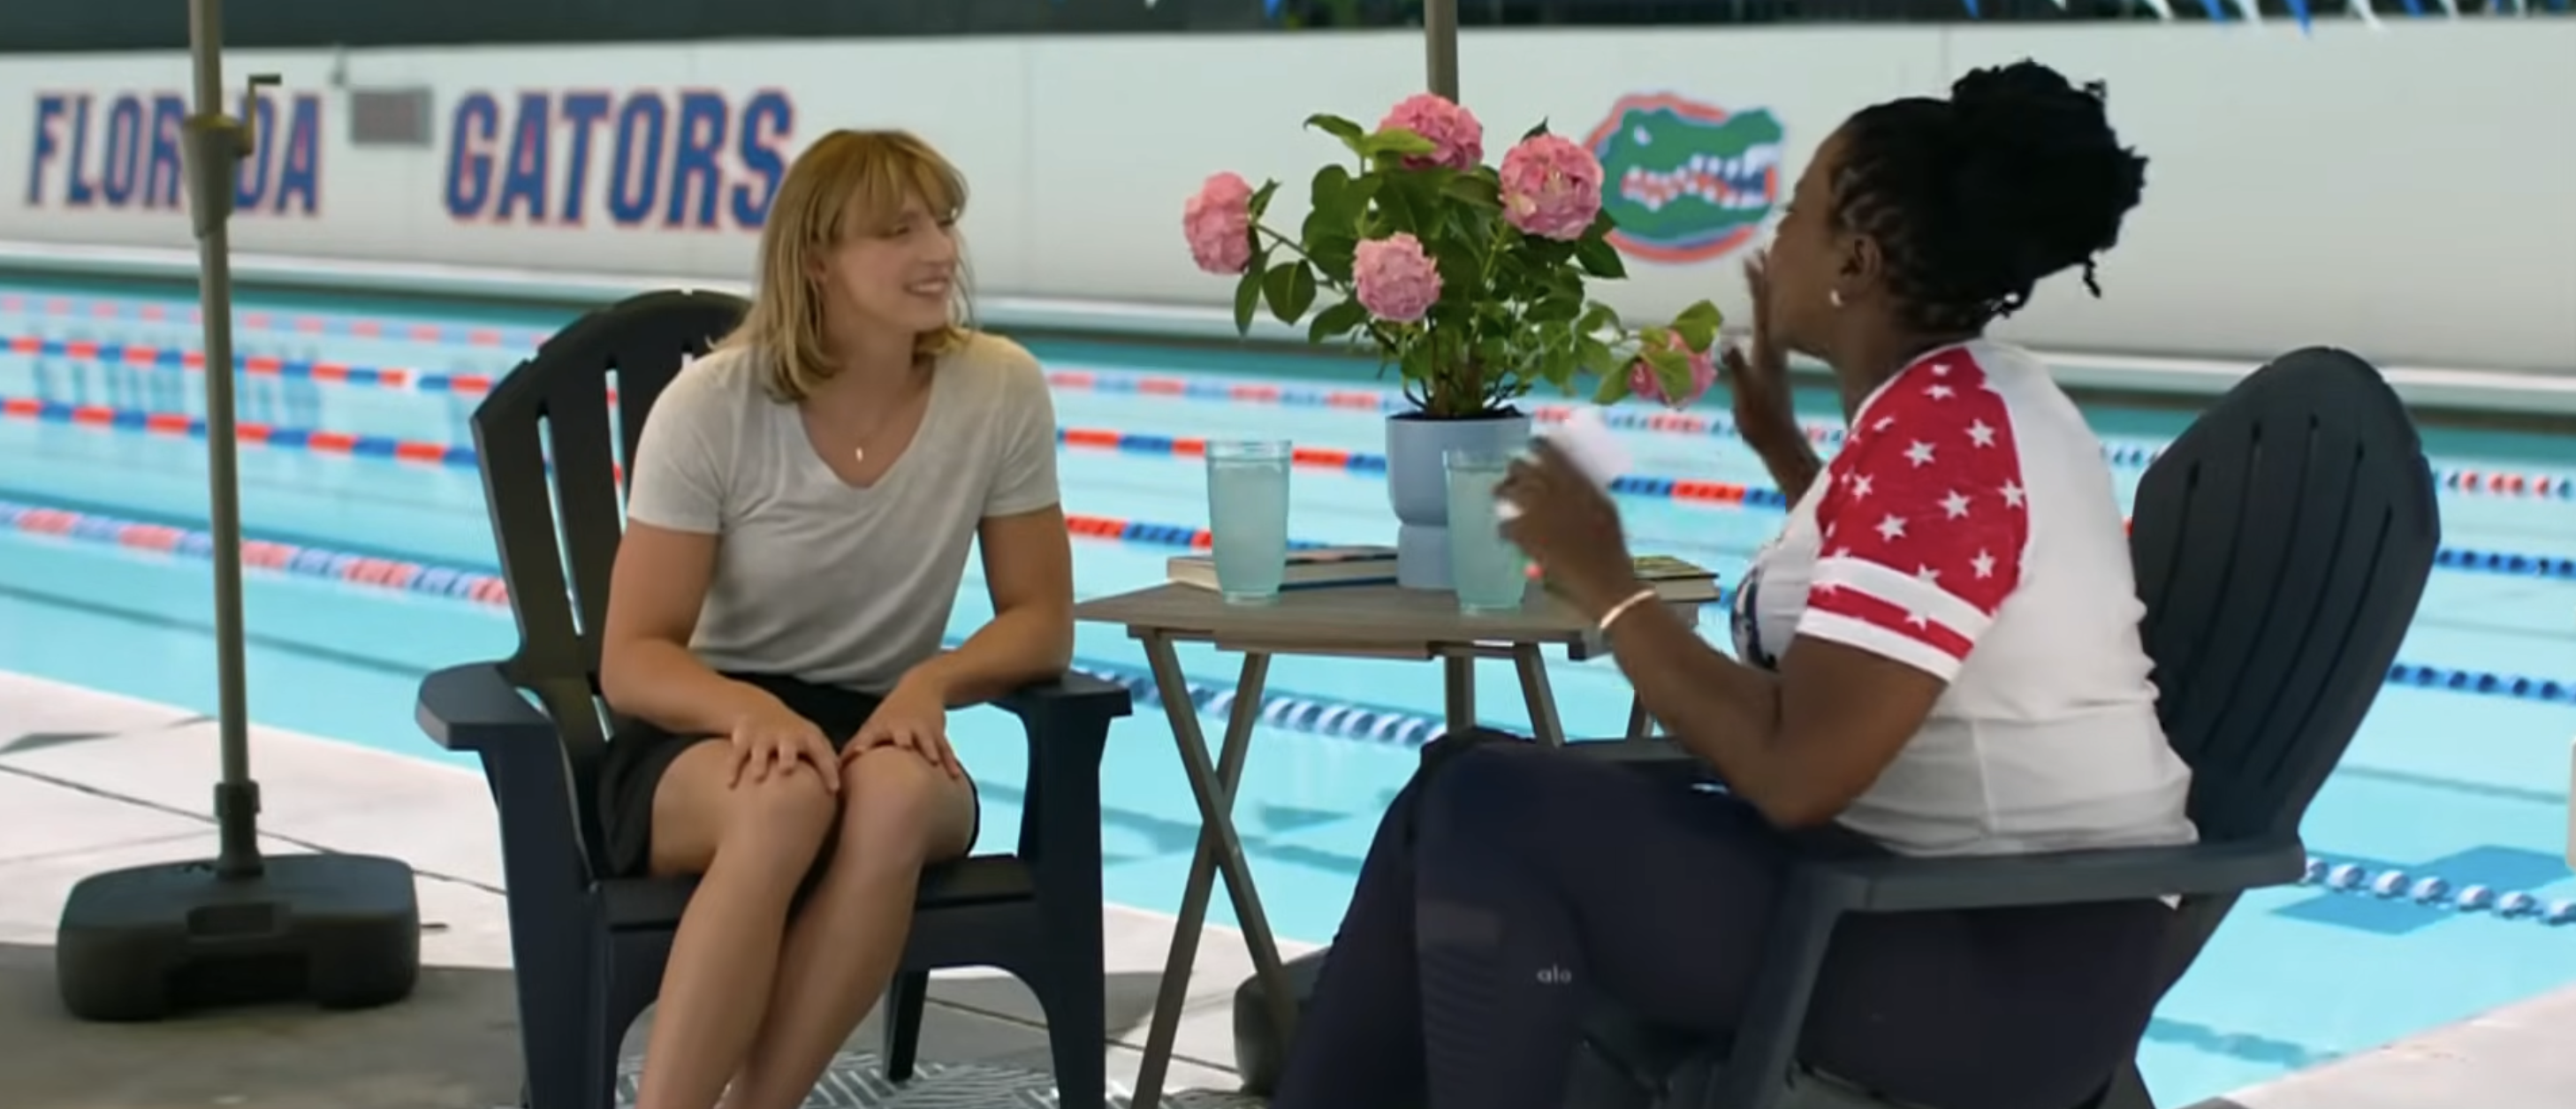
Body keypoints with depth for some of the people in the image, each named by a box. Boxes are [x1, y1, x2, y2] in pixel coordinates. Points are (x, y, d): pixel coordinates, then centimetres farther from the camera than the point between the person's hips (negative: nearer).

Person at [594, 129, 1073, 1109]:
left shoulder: (1001, 390, -7)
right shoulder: (712, 405, -12)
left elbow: (1038, 620, -1)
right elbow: (632, 659, -10)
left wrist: (931, 681, -23)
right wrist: (749, 706, -33)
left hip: (874, 732, 2)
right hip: (703, 743, -2)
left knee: (899, 791, -36)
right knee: (785, 799, -38)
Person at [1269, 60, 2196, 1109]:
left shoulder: (1934, 436, -20)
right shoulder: (1963, 402, 10)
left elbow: (1794, 772, -27)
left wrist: (1606, 586, -16)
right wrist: (1777, 440, 25)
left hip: (2009, 964, -10)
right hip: (1956, 895, 10)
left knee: (1492, 817, -17)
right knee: (1465, 792, 5)